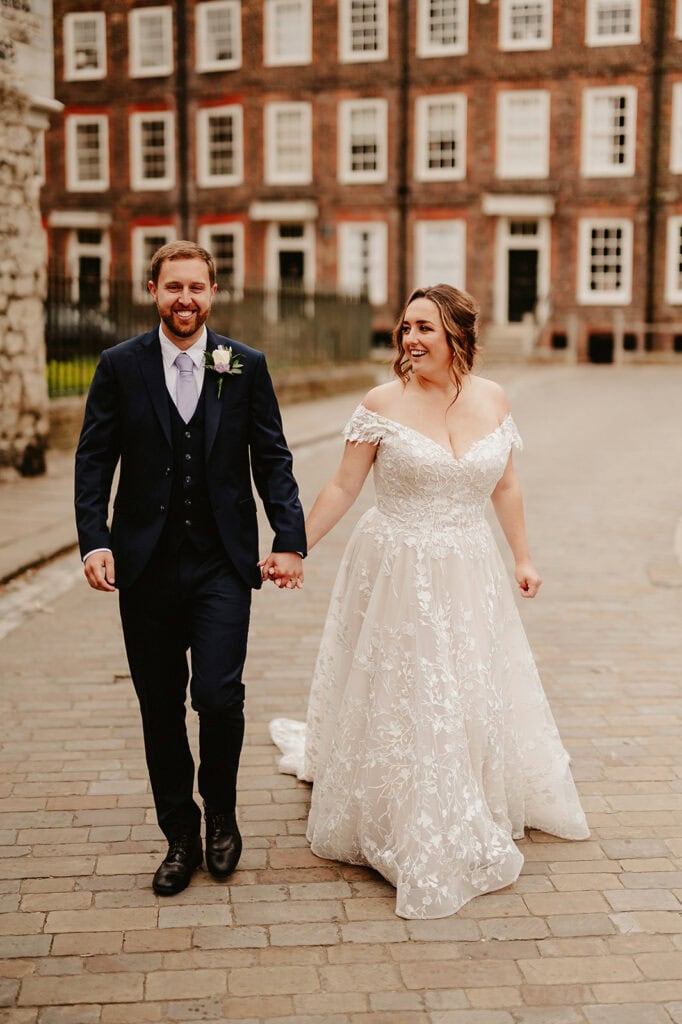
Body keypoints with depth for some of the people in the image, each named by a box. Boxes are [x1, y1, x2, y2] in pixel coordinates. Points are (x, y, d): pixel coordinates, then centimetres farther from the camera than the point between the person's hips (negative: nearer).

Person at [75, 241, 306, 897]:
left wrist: (290, 539, -5)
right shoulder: (120, 366, 3)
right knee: (160, 707, 9)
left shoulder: (246, 367, 4)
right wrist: (94, 540, -10)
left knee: (219, 695, -10)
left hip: (222, 563, -1)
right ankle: (180, 836, 26)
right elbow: (93, 459, 2)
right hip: (146, 565, 1)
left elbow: (272, 459, 4)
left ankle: (221, 815, 19)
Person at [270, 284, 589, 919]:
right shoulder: (383, 403, -9)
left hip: (469, 576, 4)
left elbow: (505, 487, 11)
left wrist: (522, 557, 14)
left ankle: (481, 815, 40)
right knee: (397, 703, 3)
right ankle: (408, 835, 22)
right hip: (397, 575, -3)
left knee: (475, 694, 15)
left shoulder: (492, 400, 1)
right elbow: (343, 486, -4)